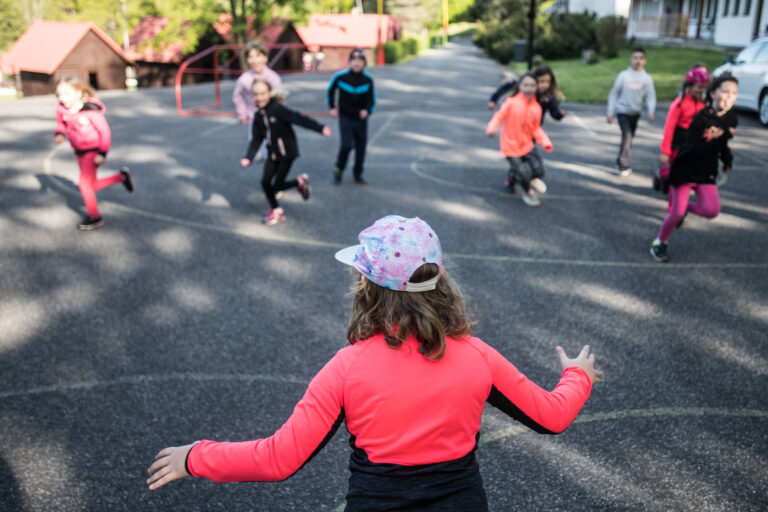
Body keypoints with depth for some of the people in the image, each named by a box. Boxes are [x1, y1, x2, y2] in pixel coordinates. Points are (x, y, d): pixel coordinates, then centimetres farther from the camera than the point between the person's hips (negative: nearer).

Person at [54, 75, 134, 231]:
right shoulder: (61, 109, -7)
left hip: (94, 150, -7)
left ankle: (94, 217, 5)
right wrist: (58, 134, -12)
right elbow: (61, 124, 11)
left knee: (84, 183, -12)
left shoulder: (90, 110, -24)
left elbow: (105, 131, -17)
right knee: (93, 185, 14)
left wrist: (103, 153, -20)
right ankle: (122, 176, 35)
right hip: (80, 151, 7)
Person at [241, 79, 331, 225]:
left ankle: (300, 182, 19)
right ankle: (276, 210, 23)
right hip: (272, 154, 6)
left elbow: (298, 118, -30)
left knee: (277, 187, -8)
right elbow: (257, 139, 9)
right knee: (265, 182, 1)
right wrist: (248, 157, -2)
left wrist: (320, 128, -41)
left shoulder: (278, 109, -18)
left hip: (287, 153, -6)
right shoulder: (258, 116, 3)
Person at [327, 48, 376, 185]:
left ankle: (358, 174, 23)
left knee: (361, 147, 6)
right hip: (345, 117, -2)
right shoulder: (340, 77, -10)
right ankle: (338, 169, 12)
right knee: (347, 145, -13)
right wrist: (332, 107, 4)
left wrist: (368, 110, -14)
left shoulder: (368, 79, -7)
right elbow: (330, 90, 8)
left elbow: (372, 98, 4)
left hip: (361, 118, 2)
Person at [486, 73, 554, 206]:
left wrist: (546, 143, -7)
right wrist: (491, 129, -33)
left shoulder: (536, 108, -2)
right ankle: (527, 192, 28)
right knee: (523, 174, -9)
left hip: (527, 144, 5)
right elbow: (499, 116, -14)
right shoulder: (511, 103, -16)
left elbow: (536, 129, 5)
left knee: (539, 171, -3)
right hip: (510, 146, -4)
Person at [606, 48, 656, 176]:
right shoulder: (624, 75, -6)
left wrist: (651, 112, -20)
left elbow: (650, 96, -2)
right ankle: (624, 166, -12)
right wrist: (610, 112, -3)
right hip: (622, 110, -4)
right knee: (627, 135, -18)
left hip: (635, 112, 4)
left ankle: (621, 160, 32)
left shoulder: (647, 78, 0)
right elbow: (614, 93, 0)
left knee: (630, 138, 13)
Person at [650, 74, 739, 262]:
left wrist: (727, 159, 5)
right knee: (677, 213, -3)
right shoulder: (702, 118, -20)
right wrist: (725, 136, -31)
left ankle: (686, 207, 19)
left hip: (707, 172, 5)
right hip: (685, 169, -5)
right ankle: (660, 242, 21)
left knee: (712, 210, -12)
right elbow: (697, 150, -26)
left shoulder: (732, 119, -2)